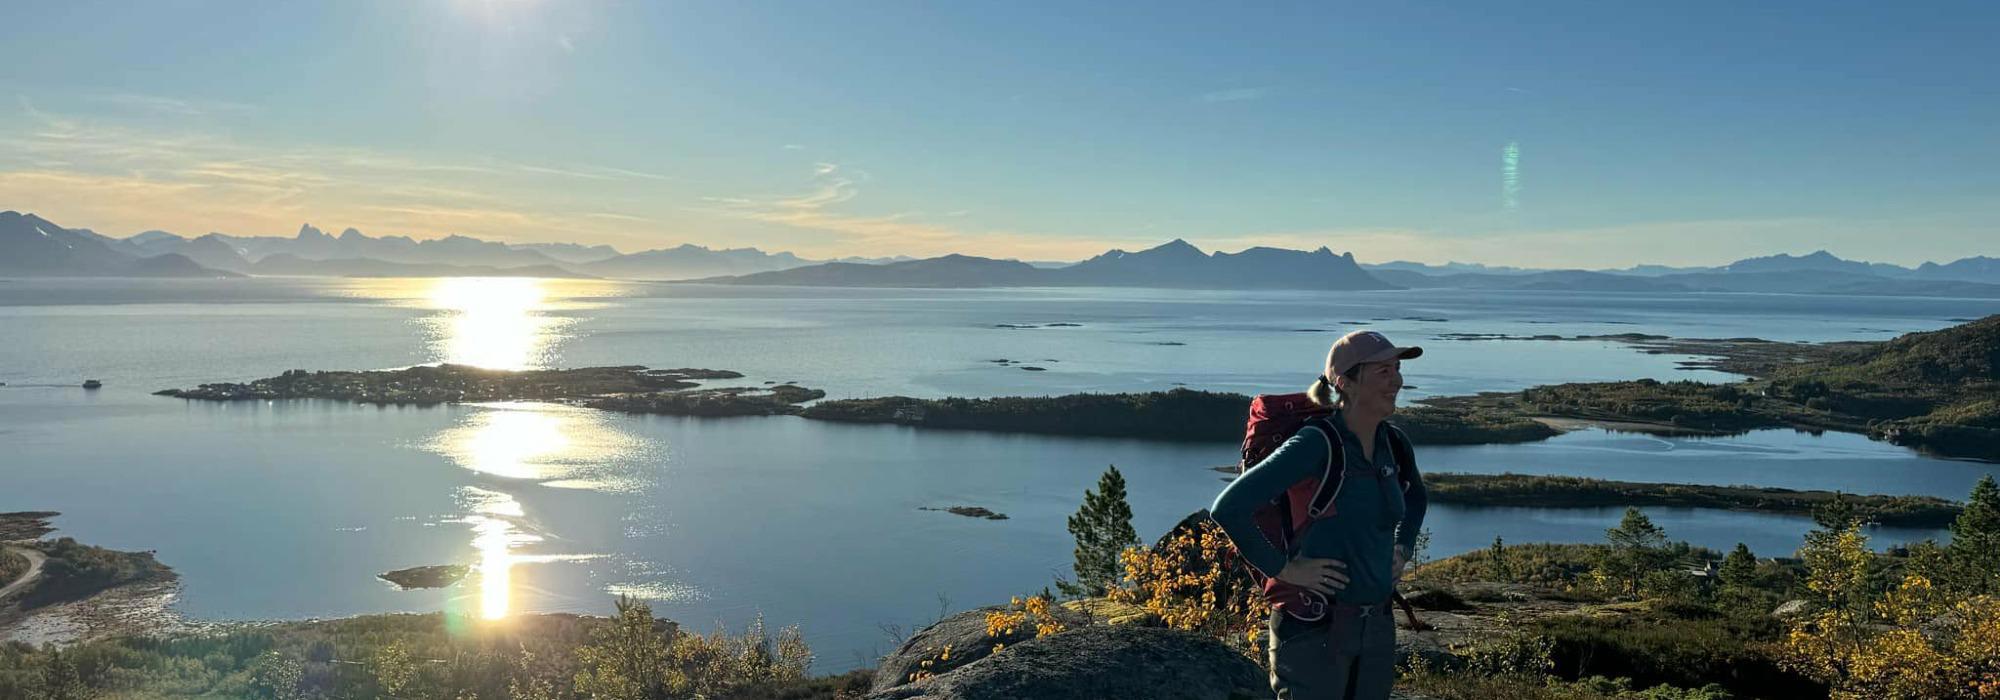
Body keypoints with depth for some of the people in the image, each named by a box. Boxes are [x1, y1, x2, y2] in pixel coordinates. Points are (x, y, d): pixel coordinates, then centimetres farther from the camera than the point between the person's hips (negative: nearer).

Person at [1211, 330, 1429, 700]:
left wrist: (1402, 549, 13)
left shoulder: (1391, 442, 3)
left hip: (1377, 626, 7)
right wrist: (1283, 568, -18)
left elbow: (1415, 494, 28)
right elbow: (1228, 509, -25)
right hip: (1315, 628, -7)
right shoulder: (1316, 444, -19)